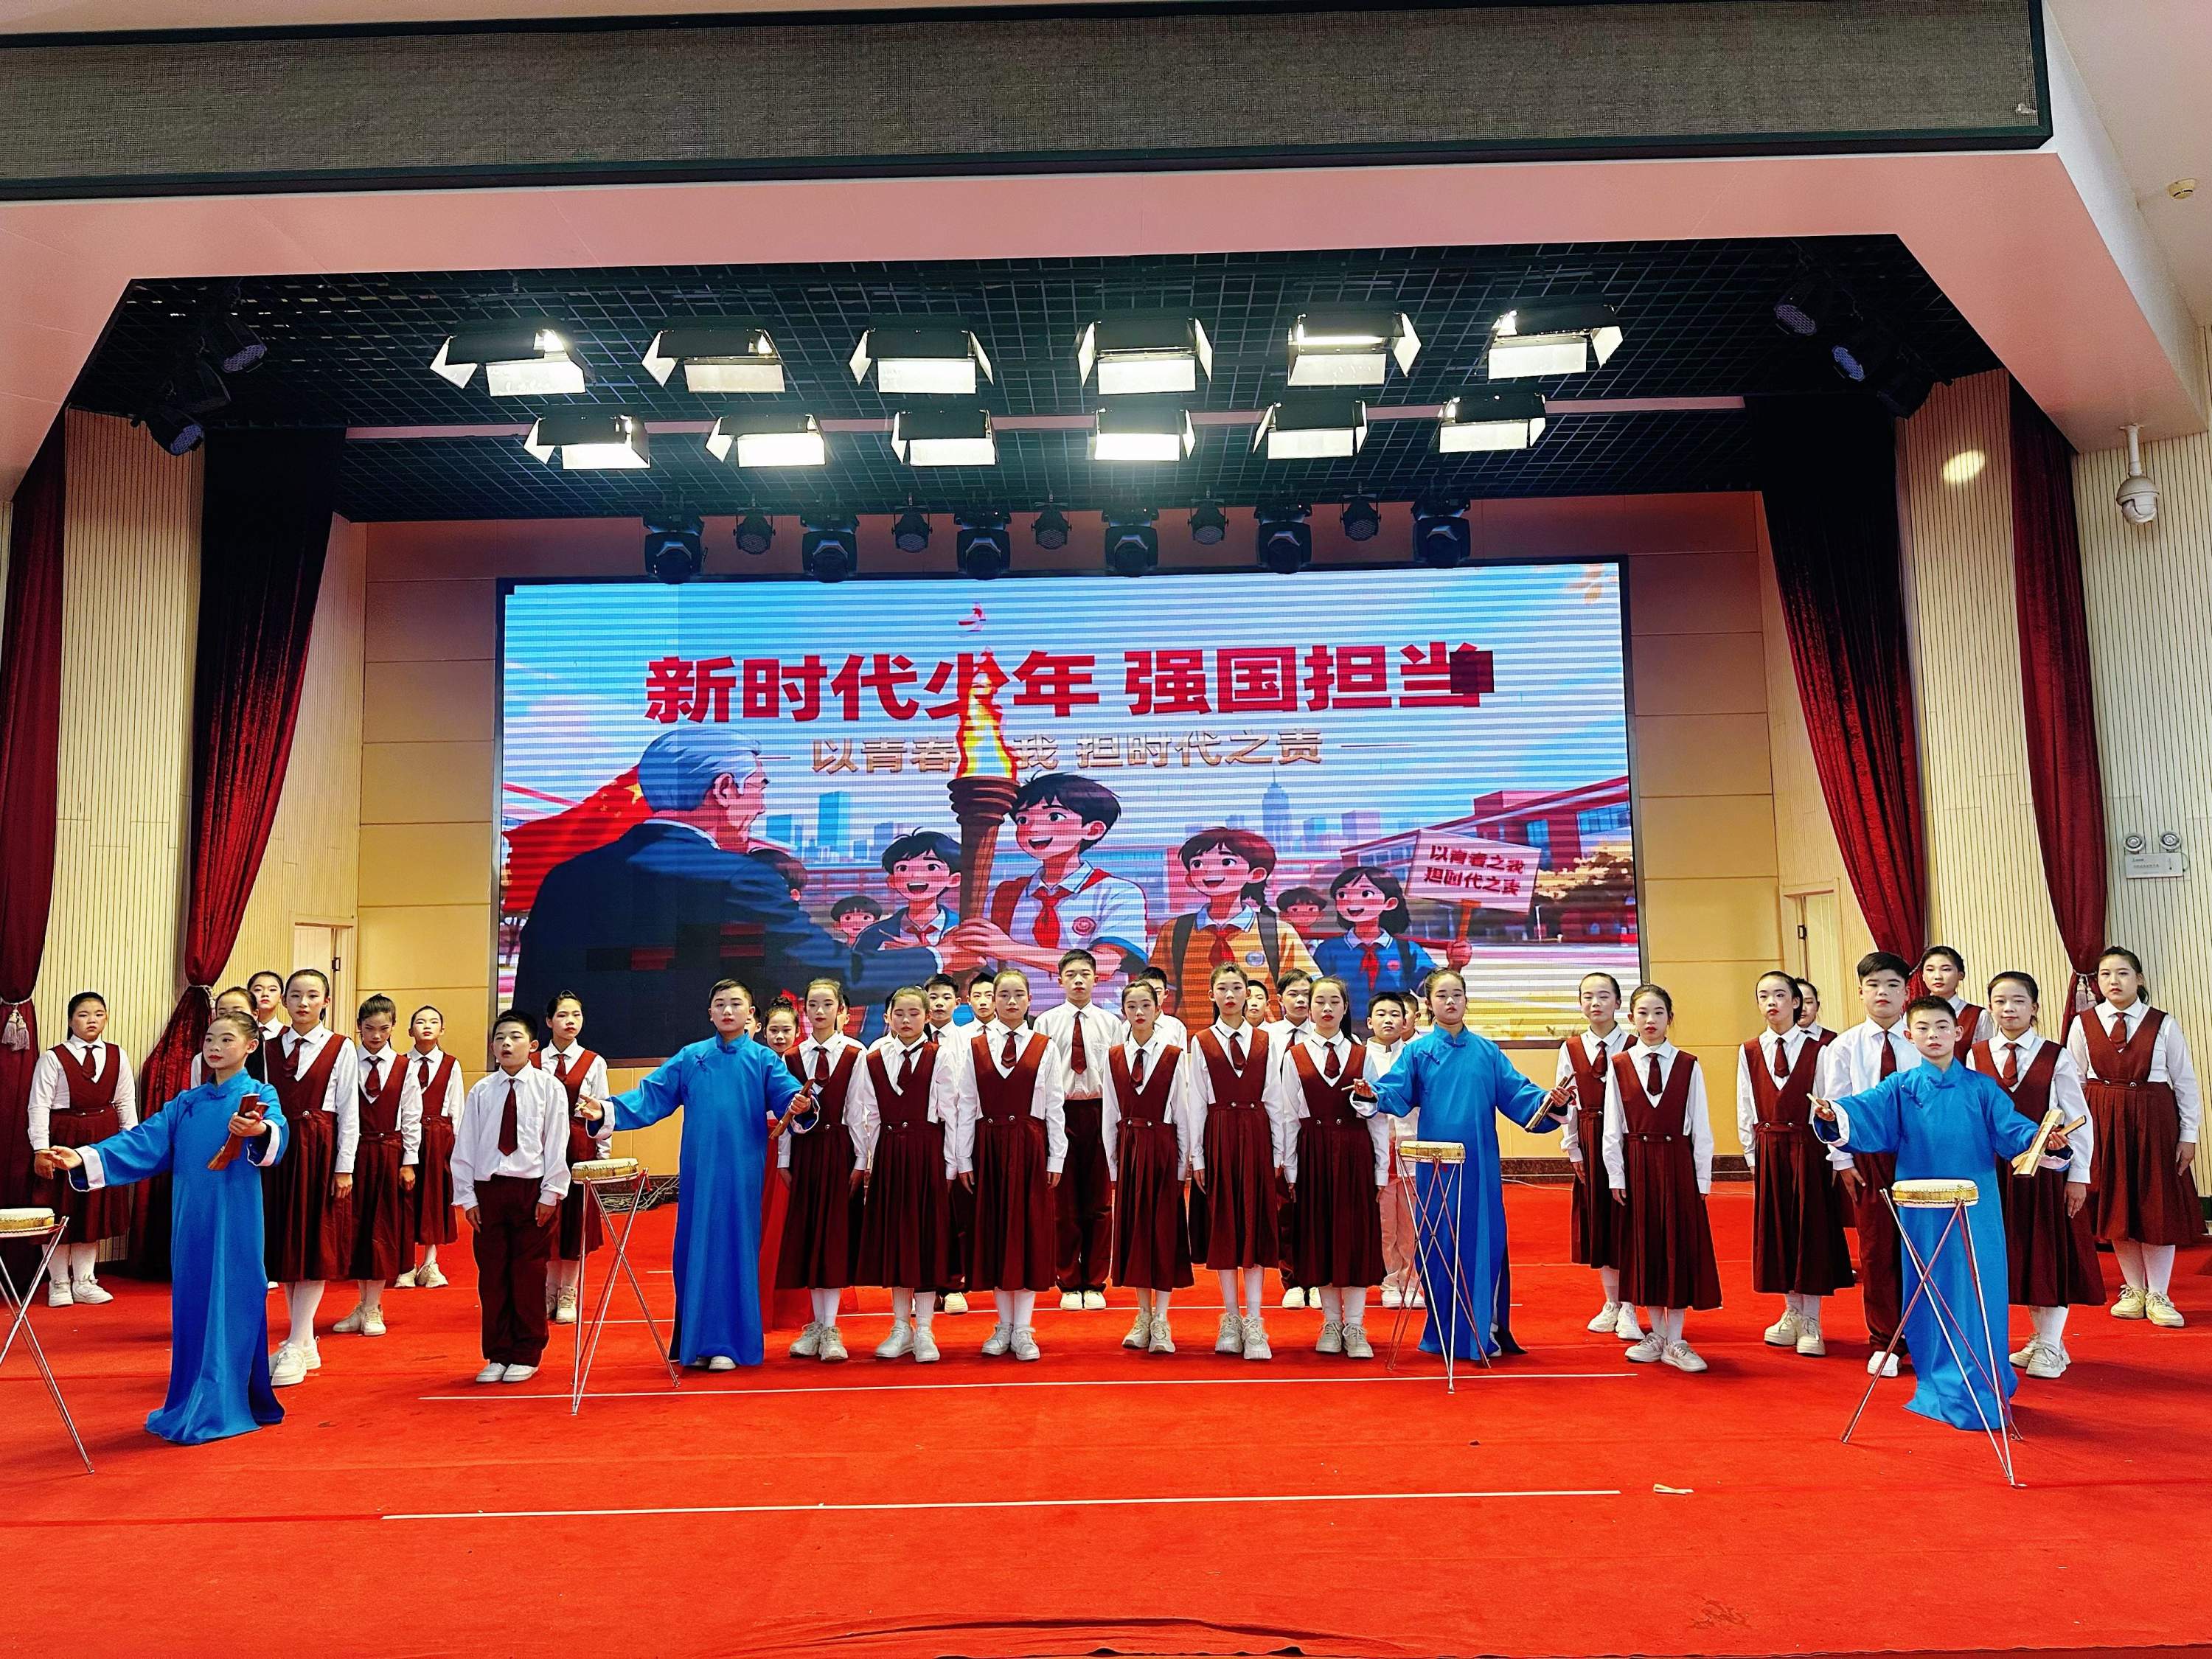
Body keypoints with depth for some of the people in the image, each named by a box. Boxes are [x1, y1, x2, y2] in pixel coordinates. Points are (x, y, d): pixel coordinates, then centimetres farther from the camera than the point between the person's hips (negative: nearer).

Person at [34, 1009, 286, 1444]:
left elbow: (276, 1130, -25)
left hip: (235, 1221, -5)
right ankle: (194, 1402, 21)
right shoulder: (186, 1104, 14)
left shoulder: (259, 1097, -4)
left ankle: (216, 1410, 5)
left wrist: (259, 1130, -49)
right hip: (191, 1220, 6)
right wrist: (84, 1158, -7)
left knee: (230, 1303, -2)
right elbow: (143, 1143, 7)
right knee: (191, 1304, 10)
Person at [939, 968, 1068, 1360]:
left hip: (1030, 1147, -1)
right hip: (988, 1145, 1)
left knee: (1029, 1229, 1)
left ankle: (1022, 1329, 9)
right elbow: (964, 1106, 4)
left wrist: (1056, 1158, -2)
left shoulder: (1045, 1048, 3)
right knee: (993, 1229, 5)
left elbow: (1055, 1106, 2)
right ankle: (1004, 1325, 16)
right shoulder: (975, 1048, 5)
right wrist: (962, 1158, 0)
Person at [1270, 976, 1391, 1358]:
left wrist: (1381, 1169, 0)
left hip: (1355, 1151, 0)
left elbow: (1379, 1116, 3)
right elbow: (1287, 1116, 2)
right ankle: (1331, 1323, 17)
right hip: (1313, 1151, 0)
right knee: (1318, 1234, 5)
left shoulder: (1361, 1055, 4)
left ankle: (1354, 1326, 11)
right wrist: (1290, 1170, -1)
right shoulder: (1294, 1056, 2)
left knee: (1356, 1233, 1)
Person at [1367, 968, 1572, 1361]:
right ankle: (1445, 1335, 16)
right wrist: (1374, 1094, -27)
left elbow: (1516, 1092, 3)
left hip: (1479, 1163, 1)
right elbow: (1396, 1094, -6)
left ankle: (1486, 1329, 14)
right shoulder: (1417, 1051, 4)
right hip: (1435, 1163, -1)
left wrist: (1549, 1100, -15)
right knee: (1439, 1245, 4)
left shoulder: (1486, 1051, 8)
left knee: (1483, 1239, 2)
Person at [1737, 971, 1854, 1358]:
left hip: (1809, 1148, -3)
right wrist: (1753, 1155, 4)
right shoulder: (1750, 1053, 5)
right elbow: (1746, 1110, 8)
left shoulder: (1816, 1050, -4)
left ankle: (1810, 1323, 11)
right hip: (1769, 1149, 3)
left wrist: (1831, 1157, -7)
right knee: (1776, 1230, 9)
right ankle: (1792, 1314, 23)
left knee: (1812, 1230, 2)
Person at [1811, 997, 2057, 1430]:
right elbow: (1865, 1110, -11)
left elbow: (2010, 1128, -2)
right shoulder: (1901, 1087, 3)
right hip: (1922, 1211, 0)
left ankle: (1980, 1389, 15)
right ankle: (1938, 1387, 20)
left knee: (1975, 1293, 1)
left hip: (1975, 1209, 0)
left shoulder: (1980, 1087, 5)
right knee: (1930, 1295, 7)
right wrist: (1834, 1114, -32)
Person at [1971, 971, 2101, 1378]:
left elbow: (2079, 1120, -3)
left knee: (2050, 1254, 3)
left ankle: (2050, 1346, 16)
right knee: (2014, 1254, 9)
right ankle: (2039, 1339, 24)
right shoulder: (1976, 1057, 2)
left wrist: (2078, 1176, -7)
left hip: (2046, 1169, -2)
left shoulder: (2056, 1058, -3)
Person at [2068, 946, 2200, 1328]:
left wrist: (2188, 1134, -1)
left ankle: (2158, 1296, 14)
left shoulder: (2163, 1024, -2)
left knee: (2158, 1205, 3)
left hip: (2154, 1120, -1)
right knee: (2116, 1205, 7)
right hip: (2103, 1121, 1)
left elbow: (2185, 1082, 1)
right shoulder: (2084, 1025, 1)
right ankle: (2133, 1290, 20)